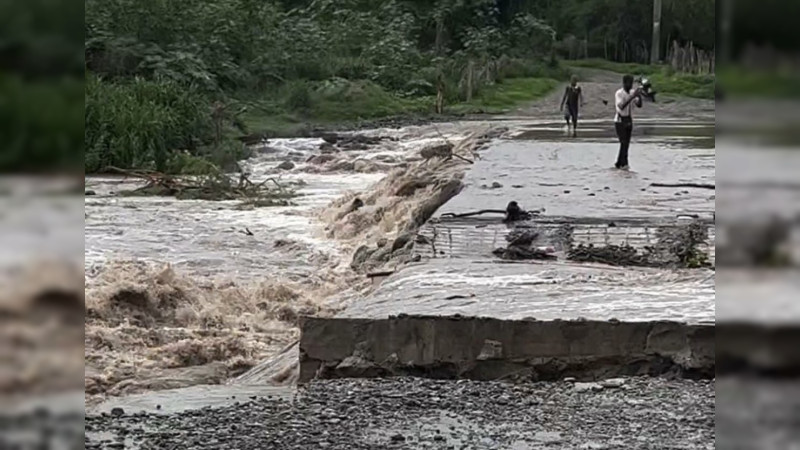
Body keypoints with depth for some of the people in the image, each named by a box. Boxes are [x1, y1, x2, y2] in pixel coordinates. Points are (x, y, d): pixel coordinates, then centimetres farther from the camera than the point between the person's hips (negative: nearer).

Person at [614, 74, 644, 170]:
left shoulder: (632, 92, 4)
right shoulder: (619, 94, -16)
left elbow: (639, 105, -4)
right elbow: (621, 107, -29)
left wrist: (639, 96, -23)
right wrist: (632, 96, -33)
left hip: (629, 121, 7)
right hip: (620, 121, -7)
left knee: (626, 143, 6)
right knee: (624, 142, -18)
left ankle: (618, 164, 15)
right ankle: (624, 163, -21)